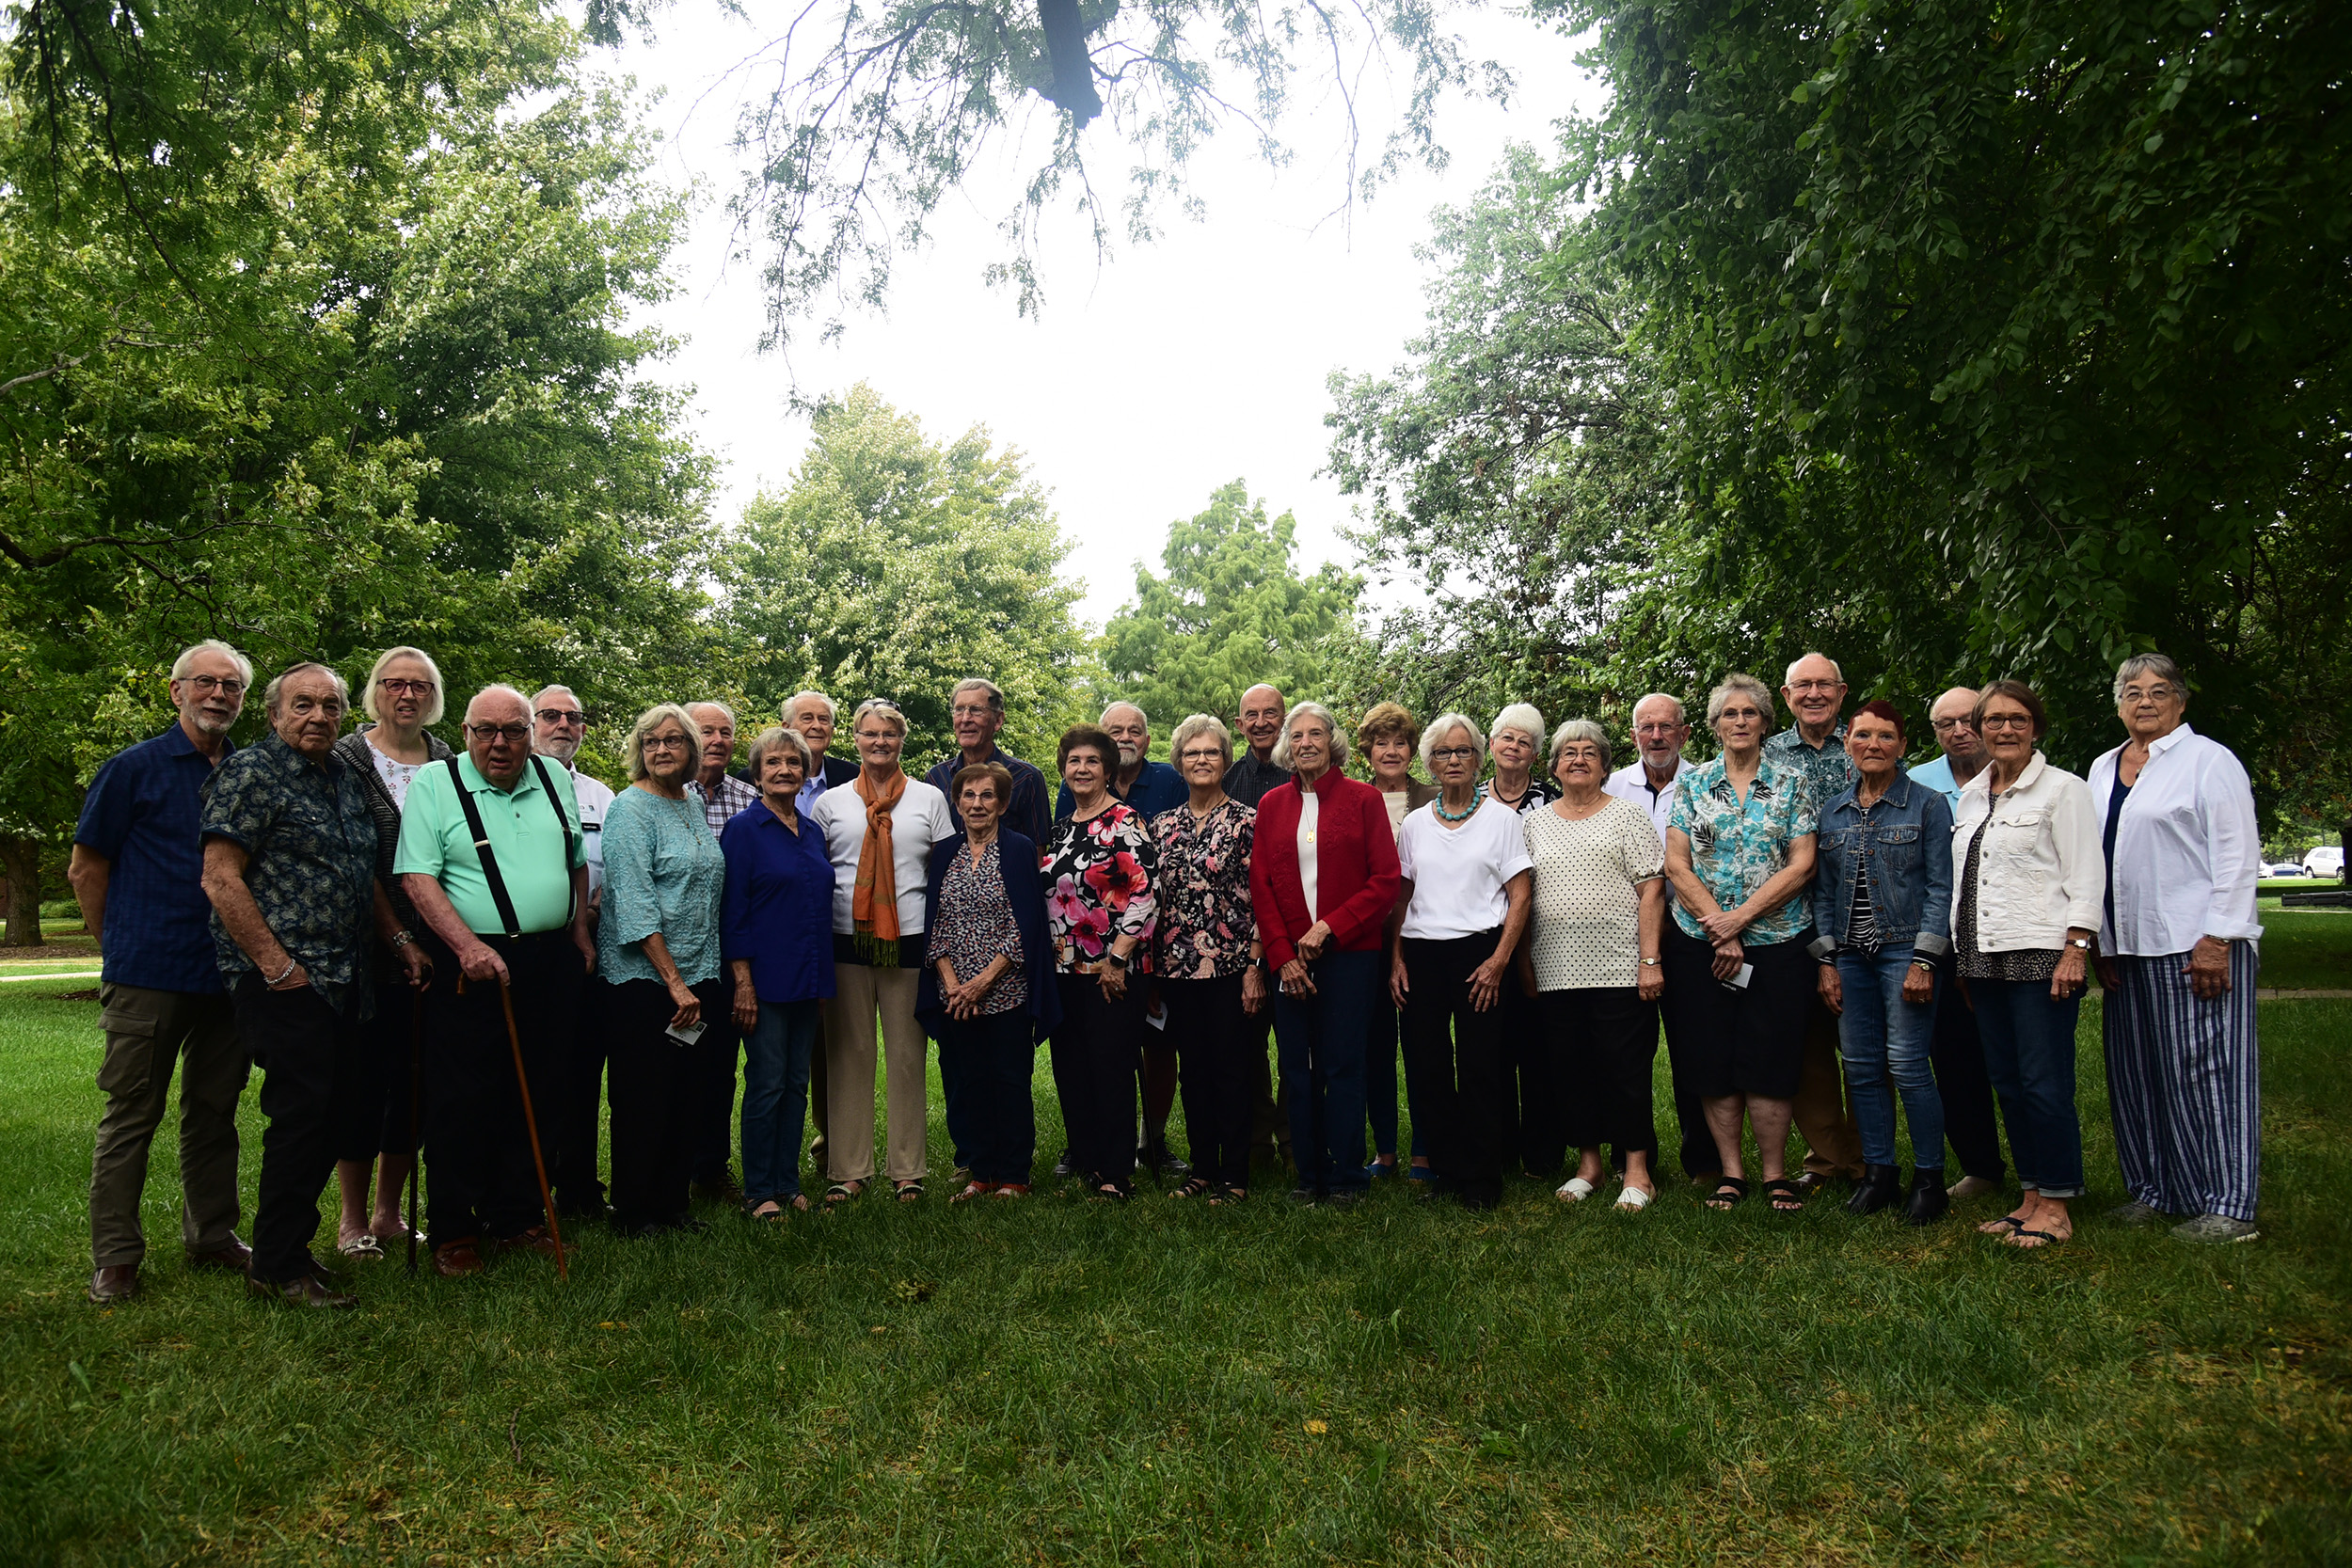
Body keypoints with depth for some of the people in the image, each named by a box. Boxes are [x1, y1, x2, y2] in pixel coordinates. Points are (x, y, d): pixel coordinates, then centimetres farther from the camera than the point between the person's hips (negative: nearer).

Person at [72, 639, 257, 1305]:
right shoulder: (134, 768, -1)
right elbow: (86, 868, 3)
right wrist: (120, 946, 3)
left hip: (228, 974, 4)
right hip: (148, 975, -4)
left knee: (214, 1113, 13)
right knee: (131, 1114, 2)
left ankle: (212, 1237, 23)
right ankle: (115, 1256, 10)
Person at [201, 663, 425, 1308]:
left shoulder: (346, 777, 16)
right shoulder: (250, 772, -8)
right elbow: (220, 879, -15)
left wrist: (399, 938, 16)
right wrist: (279, 966, -17)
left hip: (342, 981, 8)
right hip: (284, 981, -8)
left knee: (350, 1111, 11)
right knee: (302, 1115, -6)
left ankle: (285, 1239, 27)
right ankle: (278, 1267, 8)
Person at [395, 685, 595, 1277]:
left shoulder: (556, 779, 11)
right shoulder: (434, 784, -4)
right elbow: (417, 877, -12)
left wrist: (580, 932, 14)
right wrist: (468, 946, -23)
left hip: (551, 962, 5)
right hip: (470, 963, -4)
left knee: (534, 1096, 10)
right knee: (461, 1101, -1)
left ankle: (516, 1218, 22)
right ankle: (453, 1232, 11)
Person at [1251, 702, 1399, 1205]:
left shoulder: (1364, 799, 2)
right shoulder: (1272, 805, 10)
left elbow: (1386, 881, -3)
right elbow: (1260, 885, 7)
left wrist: (1329, 927, -11)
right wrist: (1282, 955, -3)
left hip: (1349, 952, -3)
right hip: (1289, 959, 3)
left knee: (1343, 1066, -1)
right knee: (1297, 1069, 5)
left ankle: (1346, 1177, 9)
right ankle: (1310, 1175, 16)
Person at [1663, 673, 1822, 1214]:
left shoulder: (1791, 784, 4)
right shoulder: (1692, 782, 7)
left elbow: (1801, 866, -4)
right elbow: (1676, 863, 0)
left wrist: (1741, 917, -13)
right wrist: (1718, 926, -10)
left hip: (1776, 942, -1)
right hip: (1698, 942, 1)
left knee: (1770, 1059, 0)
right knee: (1712, 1061, 3)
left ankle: (1775, 1172, 13)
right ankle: (1730, 1172, 15)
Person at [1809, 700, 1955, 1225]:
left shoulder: (1928, 804, -1)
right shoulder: (1832, 811, 12)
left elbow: (1939, 887, -5)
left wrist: (1924, 961, -12)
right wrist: (1826, 960, 5)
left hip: (1904, 950, -4)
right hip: (1850, 955, 4)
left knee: (1906, 1065, -8)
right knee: (1861, 1068, 5)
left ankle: (1929, 1178, 6)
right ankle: (1878, 1174, 16)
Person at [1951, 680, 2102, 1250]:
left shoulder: (2063, 789, -2)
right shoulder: (1970, 796, 17)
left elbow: (2086, 877, -7)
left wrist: (2075, 951, -15)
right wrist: (1960, 956, 16)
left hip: (2040, 957, -7)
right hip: (1983, 959, 7)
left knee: (2044, 1083, -6)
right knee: (2007, 1082, 9)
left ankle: (2056, 1206, 3)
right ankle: (2030, 1197, 18)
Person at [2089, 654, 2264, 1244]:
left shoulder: (2209, 760, -2)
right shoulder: (2103, 770, 17)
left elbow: (2237, 856, -8)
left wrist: (2218, 939, -15)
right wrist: (2104, 944, 13)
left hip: (2195, 945, -7)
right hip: (2128, 946, 7)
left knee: (2205, 1070, -5)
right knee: (2137, 1073, 9)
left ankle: (2228, 1206, 2)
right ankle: (2156, 1189, 19)